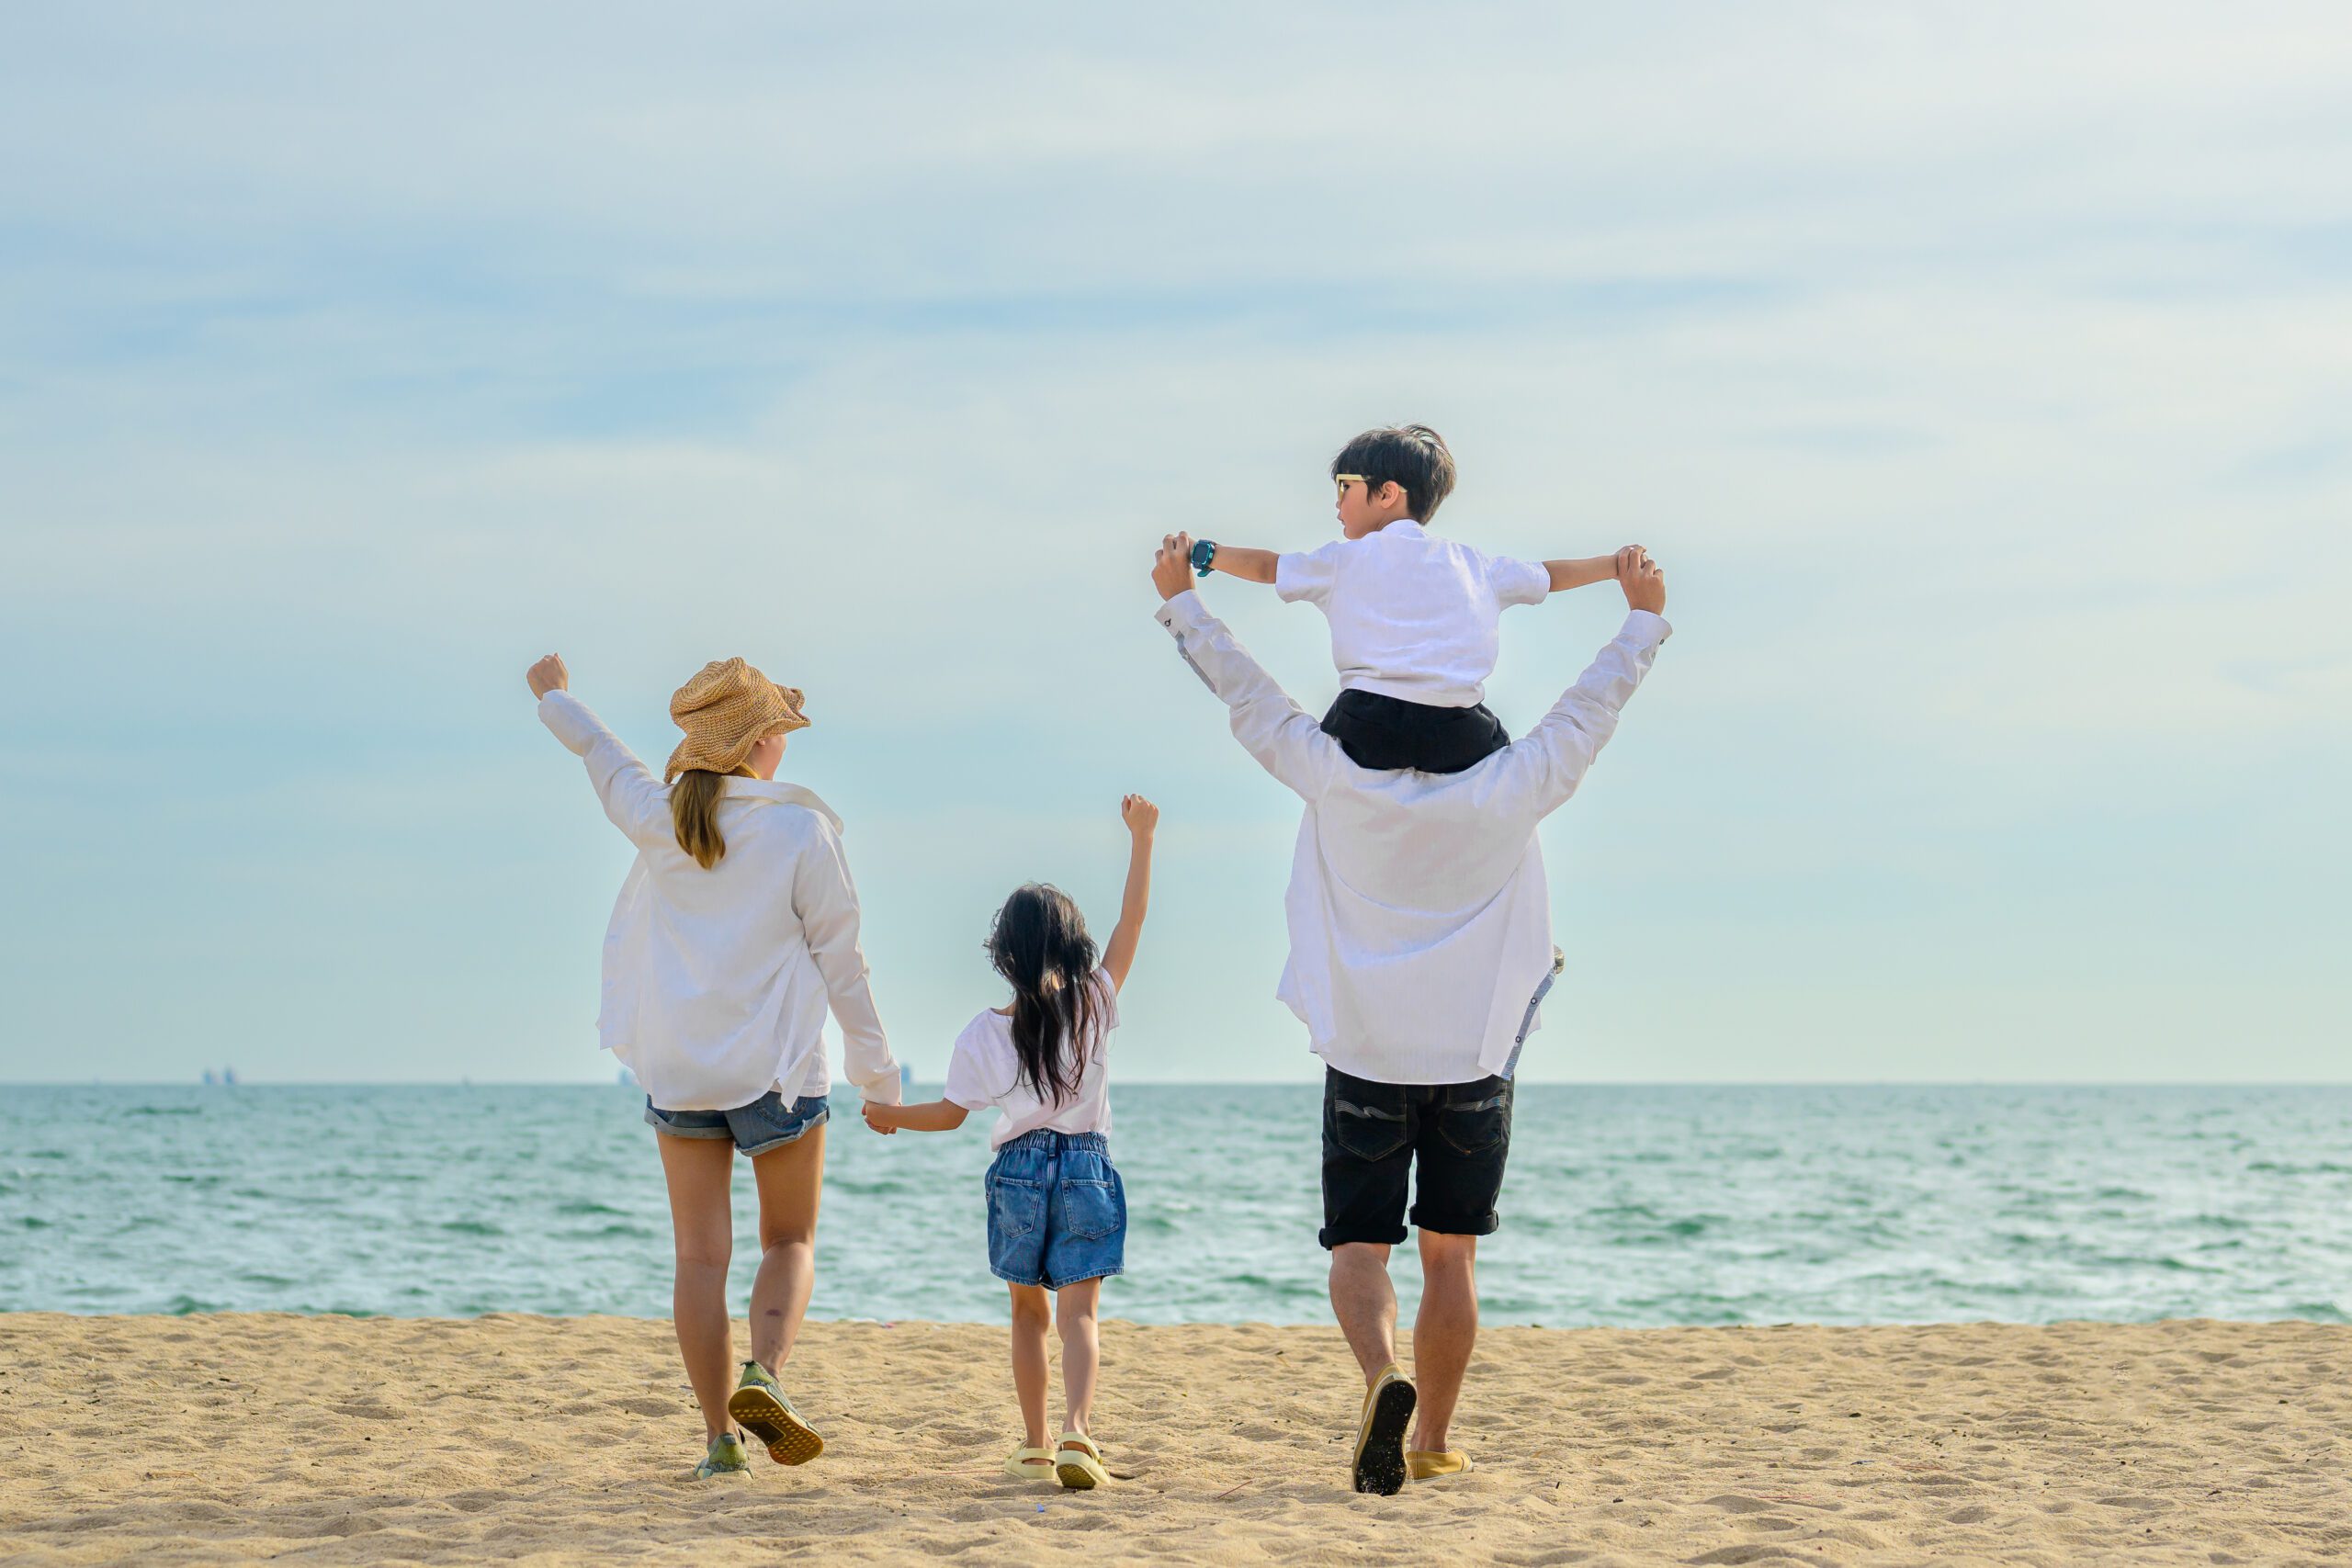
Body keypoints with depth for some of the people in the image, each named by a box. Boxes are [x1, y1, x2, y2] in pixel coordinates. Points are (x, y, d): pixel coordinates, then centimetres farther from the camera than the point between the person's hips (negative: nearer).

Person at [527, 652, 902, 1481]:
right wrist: (876, 1070, 4)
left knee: (701, 1255, 6)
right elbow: (840, 960, -5)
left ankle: (718, 1435, 3)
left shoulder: (659, 819, -1)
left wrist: (556, 698, 42)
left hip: (677, 1069, 3)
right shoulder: (803, 833, -10)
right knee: (790, 1241, 12)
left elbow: (601, 754, 20)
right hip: (776, 1068, -3)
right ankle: (764, 1373, -14)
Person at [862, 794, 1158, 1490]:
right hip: (1087, 1166, -1)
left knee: (1029, 1312, 16)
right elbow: (1132, 918, 3)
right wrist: (1141, 838, 7)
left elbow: (950, 1113, 5)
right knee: (1077, 1312, -6)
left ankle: (1034, 1445, 16)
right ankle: (1075, 1431, -28)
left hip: (1018, 1168, 1)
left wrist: (892, 1116, 23)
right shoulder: (1094, 1004, -3)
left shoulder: (984, 1034, -3)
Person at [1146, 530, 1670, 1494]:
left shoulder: (1337, 783, -6)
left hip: (1366, 1054, -1)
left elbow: (1250, 697, 3)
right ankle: (1434, 1441, 17)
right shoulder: (1507, 794, -5)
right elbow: (1589, 710, 7)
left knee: (1359, 1244, 3)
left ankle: (1380, 1371, -26)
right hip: (1476, 1054, 1)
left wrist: (1182, 601, 14)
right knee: (1451, 1255, 12)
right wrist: (1644, 619, 21)